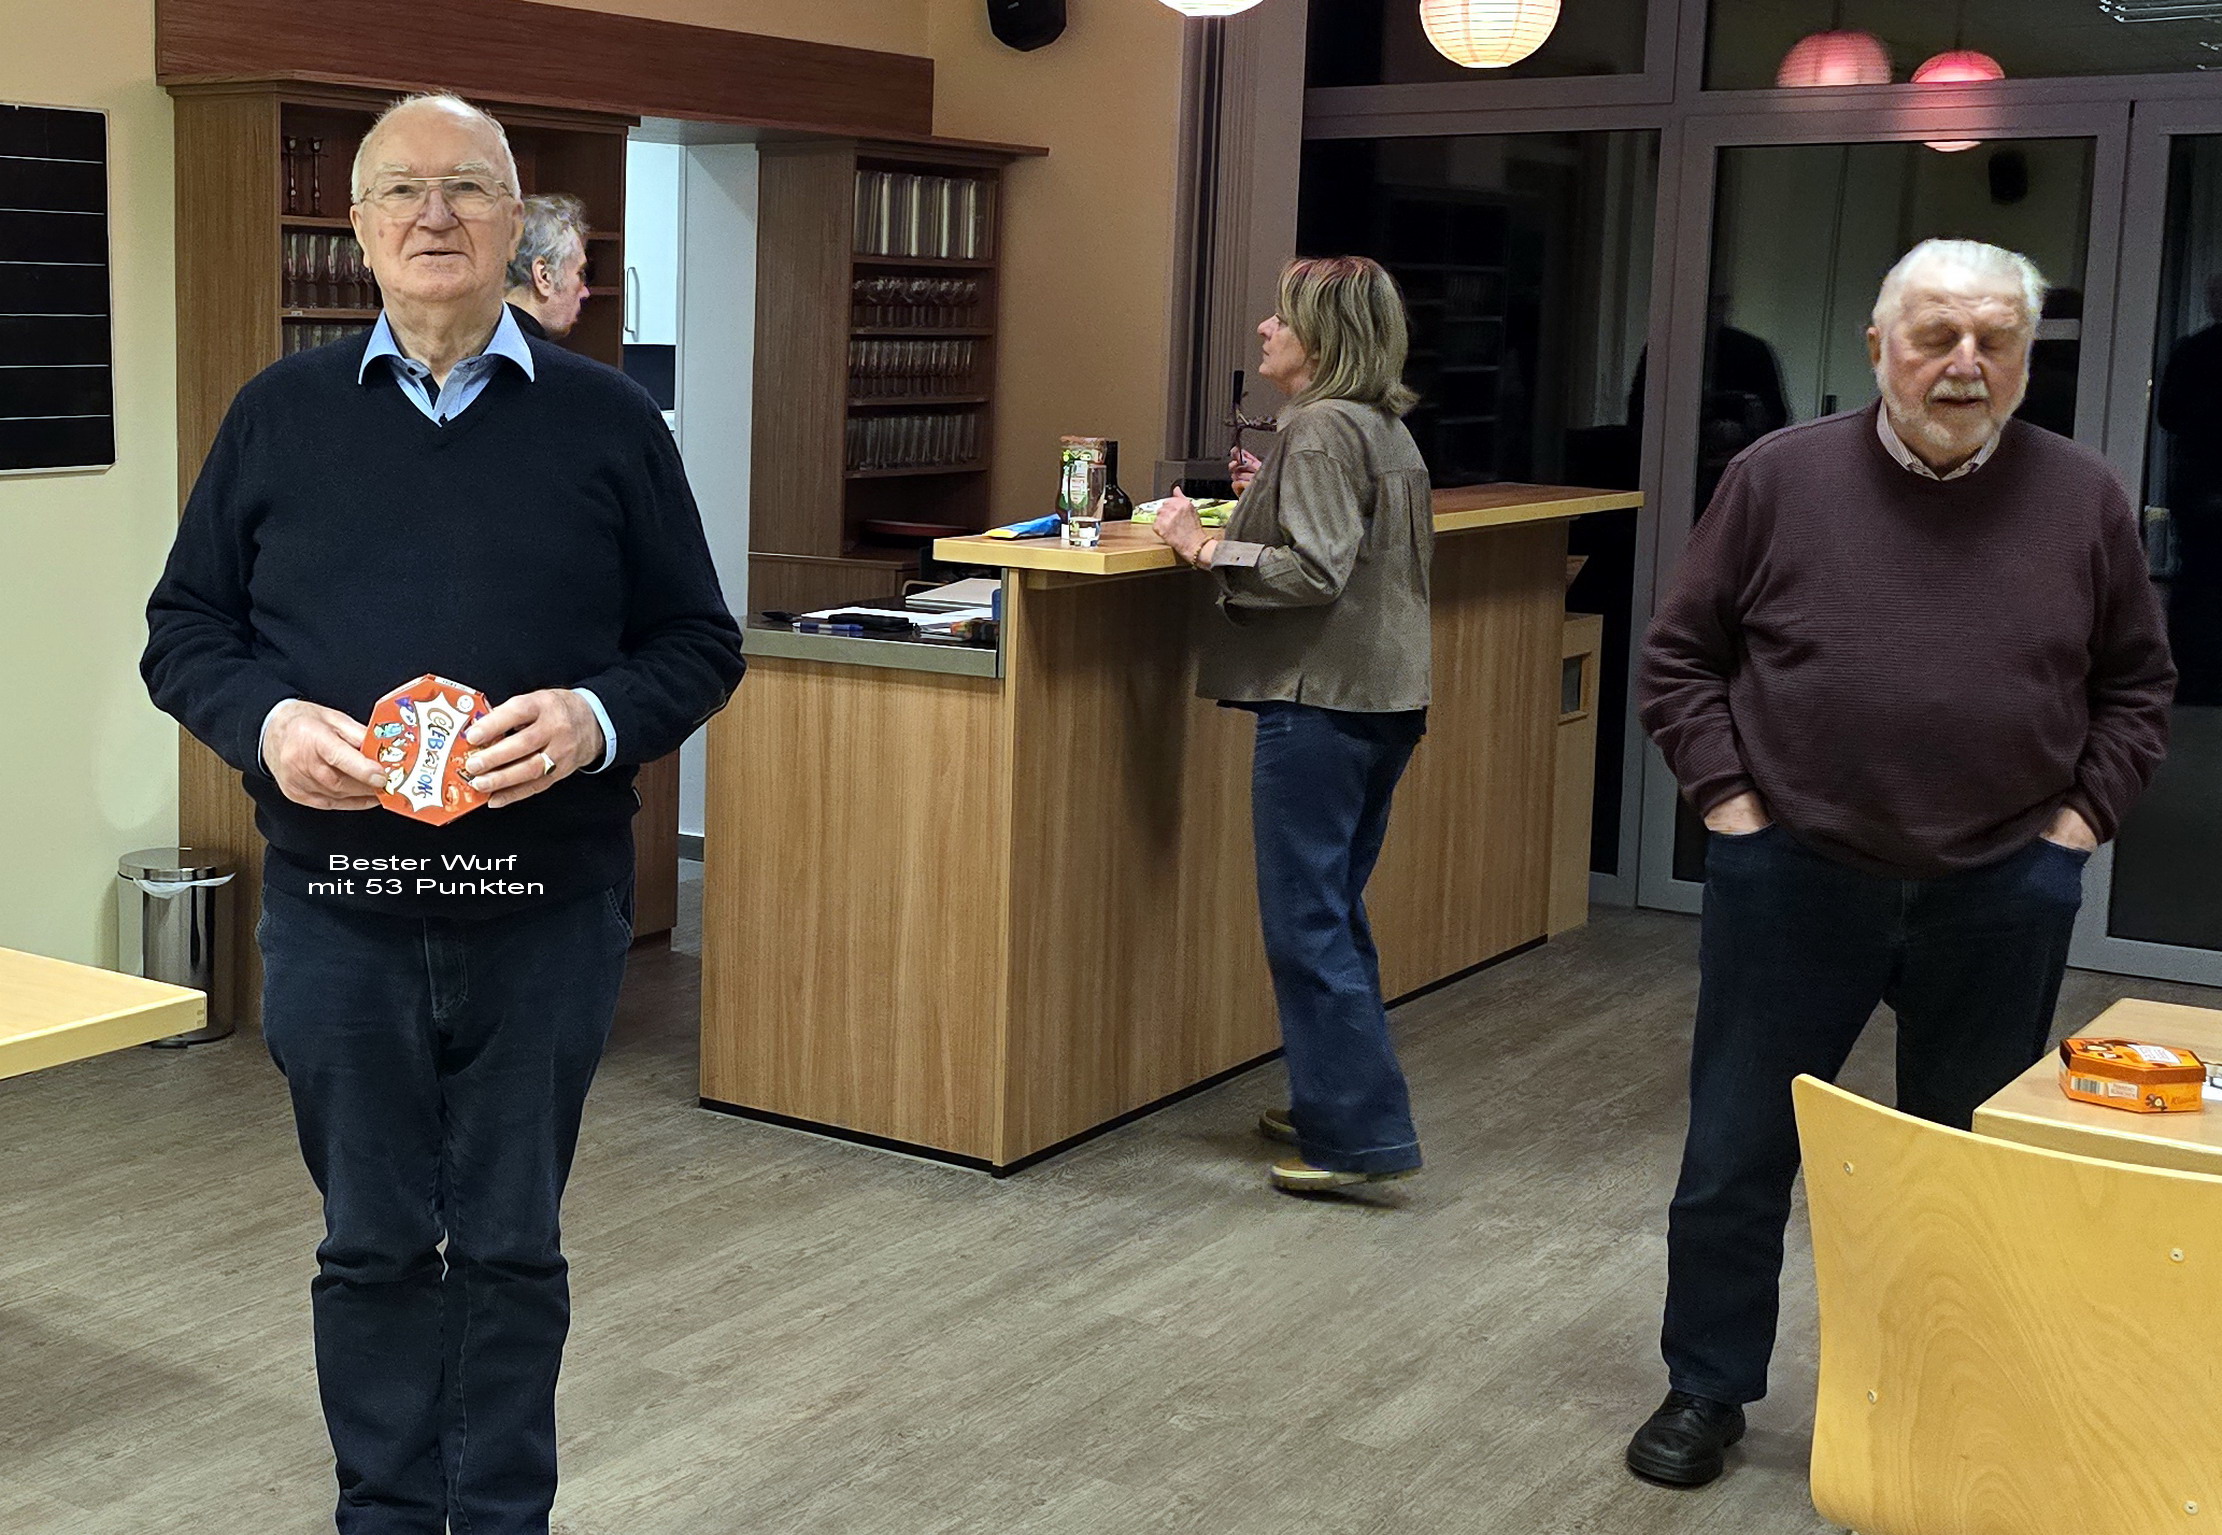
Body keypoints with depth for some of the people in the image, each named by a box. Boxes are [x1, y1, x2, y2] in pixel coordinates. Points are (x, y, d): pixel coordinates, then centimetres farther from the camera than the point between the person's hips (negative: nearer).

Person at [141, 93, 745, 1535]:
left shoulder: (609, 421, 4)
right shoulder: (280, 415, 7)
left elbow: (698, 641, 5)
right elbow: (185, 628, 10)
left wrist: (598, 716, -15)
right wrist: (266, 722, -11)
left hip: (547, 910, -1)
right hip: (337, 907, 1)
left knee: (513, 1243, 9)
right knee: (372, 1242, 11)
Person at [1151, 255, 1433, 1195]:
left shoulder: (1320, 430, -14)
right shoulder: (1387, 428, 16)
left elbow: (1317, 570, -22)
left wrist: (1204, 548, -14)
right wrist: (1273, 498, 20)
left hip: (1320, 702, -10)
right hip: (1385, 697, 10)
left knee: (1305, 922, -5)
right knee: (1333, 911, 17)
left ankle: (1362, 1134, -3)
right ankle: (1331, 1106, 26)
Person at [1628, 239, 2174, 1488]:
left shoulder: (2083, 500, -1)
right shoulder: (1782, 478, -4)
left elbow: (2139, 684, 9)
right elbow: (1682, 655, 3)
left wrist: (2077, 819, 0)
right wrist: (1729, 798, -4)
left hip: (2001, 896, 1)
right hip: (1792, 878, 0)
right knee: (1738, 1155, 8)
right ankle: (1708, 1390, 26)